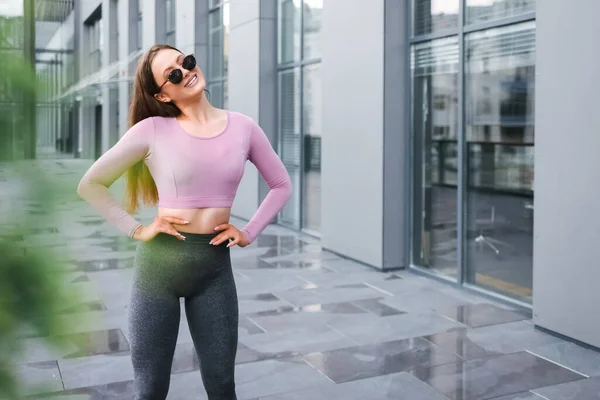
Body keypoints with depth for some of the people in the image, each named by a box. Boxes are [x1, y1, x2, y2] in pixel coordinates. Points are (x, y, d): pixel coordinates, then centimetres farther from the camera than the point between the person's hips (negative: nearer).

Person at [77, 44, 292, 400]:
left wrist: (249, 233, 2)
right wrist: (137, 230, -7)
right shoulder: (153, 130, -7)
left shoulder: (242, 127, 0)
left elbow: (282, 185, 11)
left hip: (215, 266, 2)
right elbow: (90, 185, -1)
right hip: (159, 263, -1)